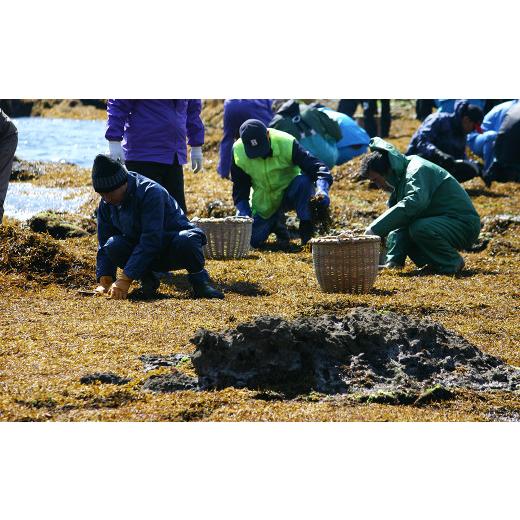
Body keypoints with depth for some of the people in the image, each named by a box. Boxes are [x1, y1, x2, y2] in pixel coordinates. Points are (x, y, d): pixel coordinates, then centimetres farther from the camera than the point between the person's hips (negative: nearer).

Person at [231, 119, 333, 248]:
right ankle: (275, 223, 25)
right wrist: (244, 213, -16)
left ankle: (307, 229, -24)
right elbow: (240, 187, -3)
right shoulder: (238, 152, -16)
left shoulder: (286, 144, -25)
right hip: (263, 205, 3)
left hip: (290, 193, -3)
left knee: (303, 181, -35)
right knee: (252, 240, -9)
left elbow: (316, 166, -27)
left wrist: (322, 190, -46)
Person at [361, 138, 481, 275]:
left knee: (419, 229, -33)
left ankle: (452, 263, -14)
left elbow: (414, 203, -36)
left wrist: (376, 229, -37)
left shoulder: (417, 171, -19)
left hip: (463, 225, -10)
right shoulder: (401, 177, 12)